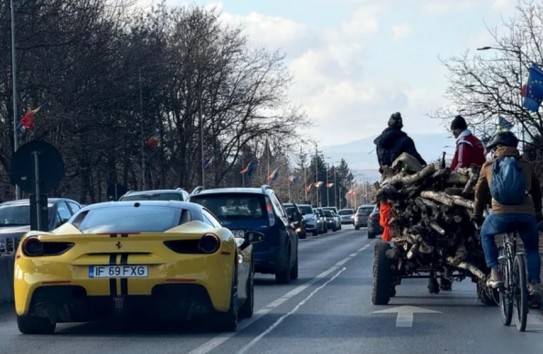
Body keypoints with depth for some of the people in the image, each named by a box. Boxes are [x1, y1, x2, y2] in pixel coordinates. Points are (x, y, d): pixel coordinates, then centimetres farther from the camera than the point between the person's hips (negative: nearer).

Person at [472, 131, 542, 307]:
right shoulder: (526, 165, 21)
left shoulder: (489, 166, 16)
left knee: (486, 234, 30)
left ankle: (495, 274, 18)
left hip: (501, 214, -1)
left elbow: (480, 194, 22)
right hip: (527, 215, 1)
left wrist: (477, 216, 35)